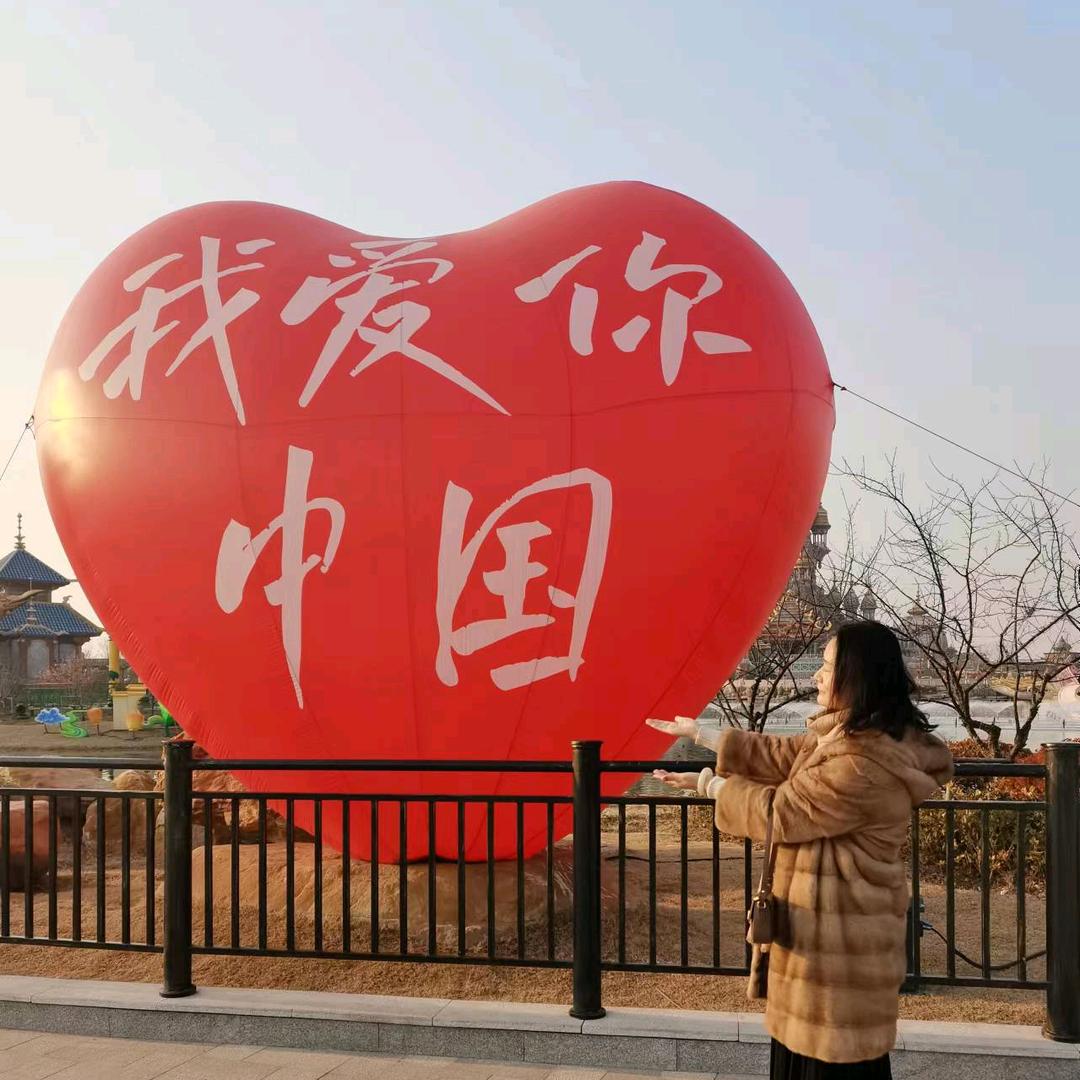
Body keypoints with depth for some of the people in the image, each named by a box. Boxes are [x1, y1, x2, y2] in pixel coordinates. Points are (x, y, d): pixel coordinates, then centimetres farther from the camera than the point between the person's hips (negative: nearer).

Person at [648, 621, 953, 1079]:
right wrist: (701, 734, 17)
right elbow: (783, 755, 15)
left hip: (837, 930, -10)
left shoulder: (866, 765, -28)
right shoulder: (853, 733, 6)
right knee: (807, 1040, 21)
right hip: (829, 920, 10)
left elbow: (780, 812, -19)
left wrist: (708, 784, -5)